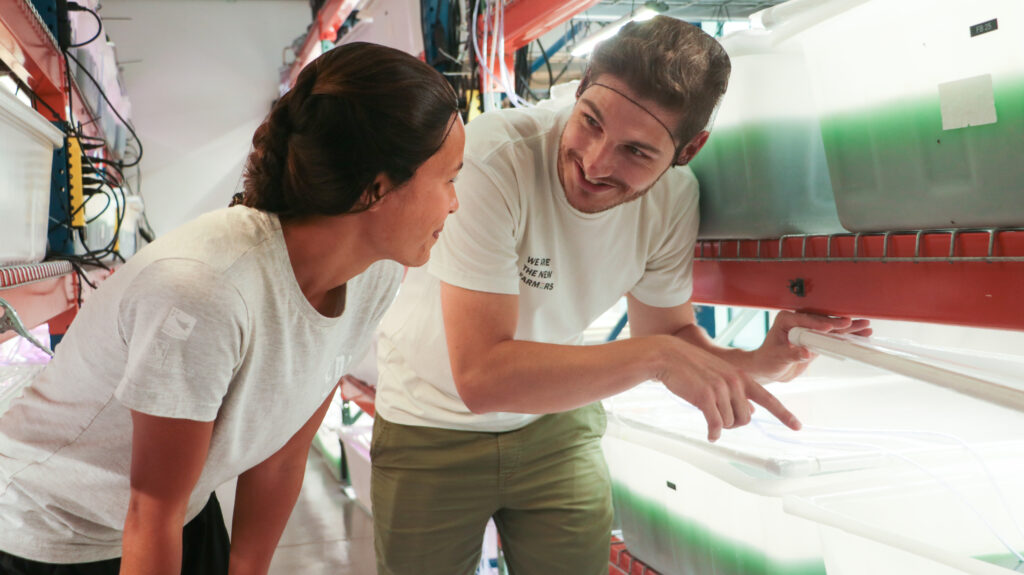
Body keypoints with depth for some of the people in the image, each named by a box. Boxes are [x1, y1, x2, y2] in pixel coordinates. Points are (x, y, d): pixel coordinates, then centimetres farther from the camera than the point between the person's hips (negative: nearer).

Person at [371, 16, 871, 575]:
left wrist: (754, 363, -21)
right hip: (435, 422, -3)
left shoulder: (674, 196, -16)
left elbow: (667, 330, -2)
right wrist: (656, 355, -42)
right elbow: (481, 376, -37)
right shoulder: (493, 157, -33)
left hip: (556, 414, 3)